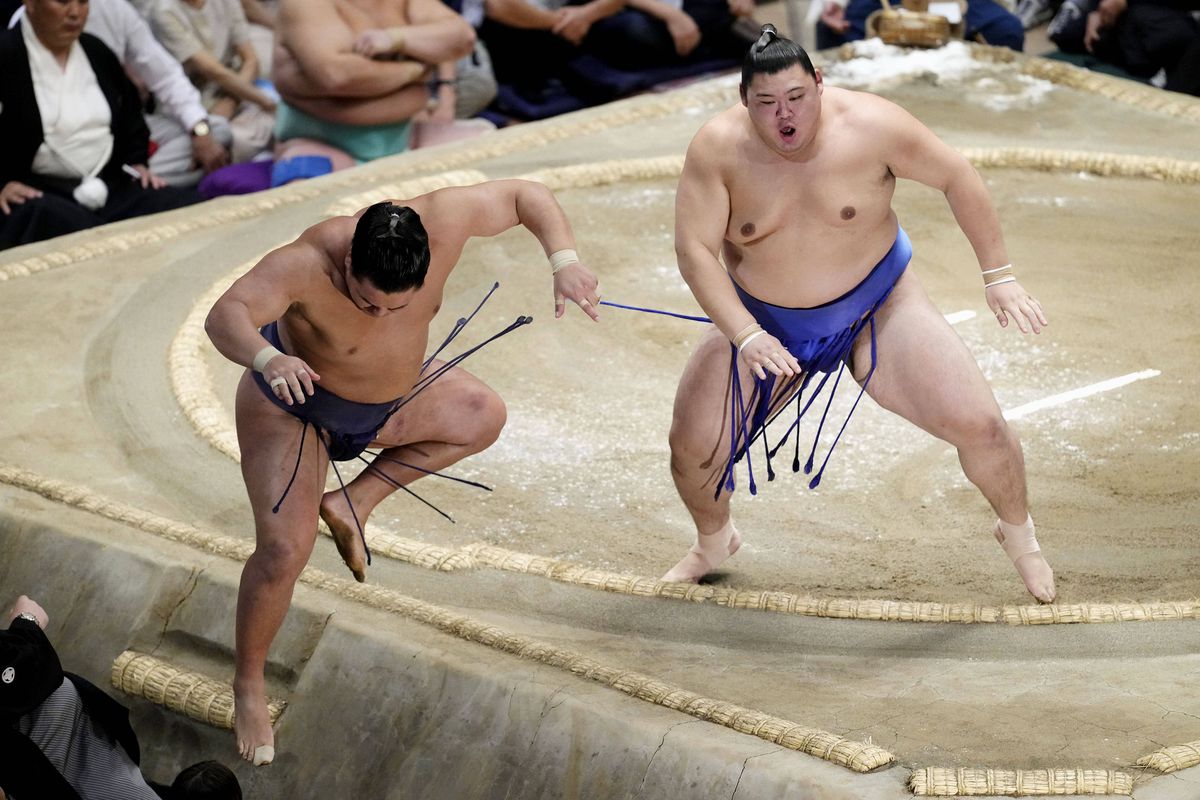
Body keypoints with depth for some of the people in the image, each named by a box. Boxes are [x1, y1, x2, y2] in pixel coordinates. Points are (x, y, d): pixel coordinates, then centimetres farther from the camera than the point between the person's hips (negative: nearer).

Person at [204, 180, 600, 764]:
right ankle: (248, 685, 8)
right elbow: (225, 316, -52)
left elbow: (523, 195, -17)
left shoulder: (440, 223, -30)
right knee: (285, 550, -15)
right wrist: (267, 359, -73)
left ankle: (352, 502, 13)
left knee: (482, 417, 10)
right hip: (293, 400, -6)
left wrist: (564, 260, -34)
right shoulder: (307, 264, -41)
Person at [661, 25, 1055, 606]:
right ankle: (713, 543, 33)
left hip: (878, 308, -1)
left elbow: (956, 176, -10)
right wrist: (746, 336, -30)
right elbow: (694, 250, -19)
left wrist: (998, 276, -8)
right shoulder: (717, 148, -19)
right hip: (765, 323, 1)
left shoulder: (868, 125, -21)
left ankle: (1018, 534, 21)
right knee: (691, 447, -2)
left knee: (977, 425, -11)